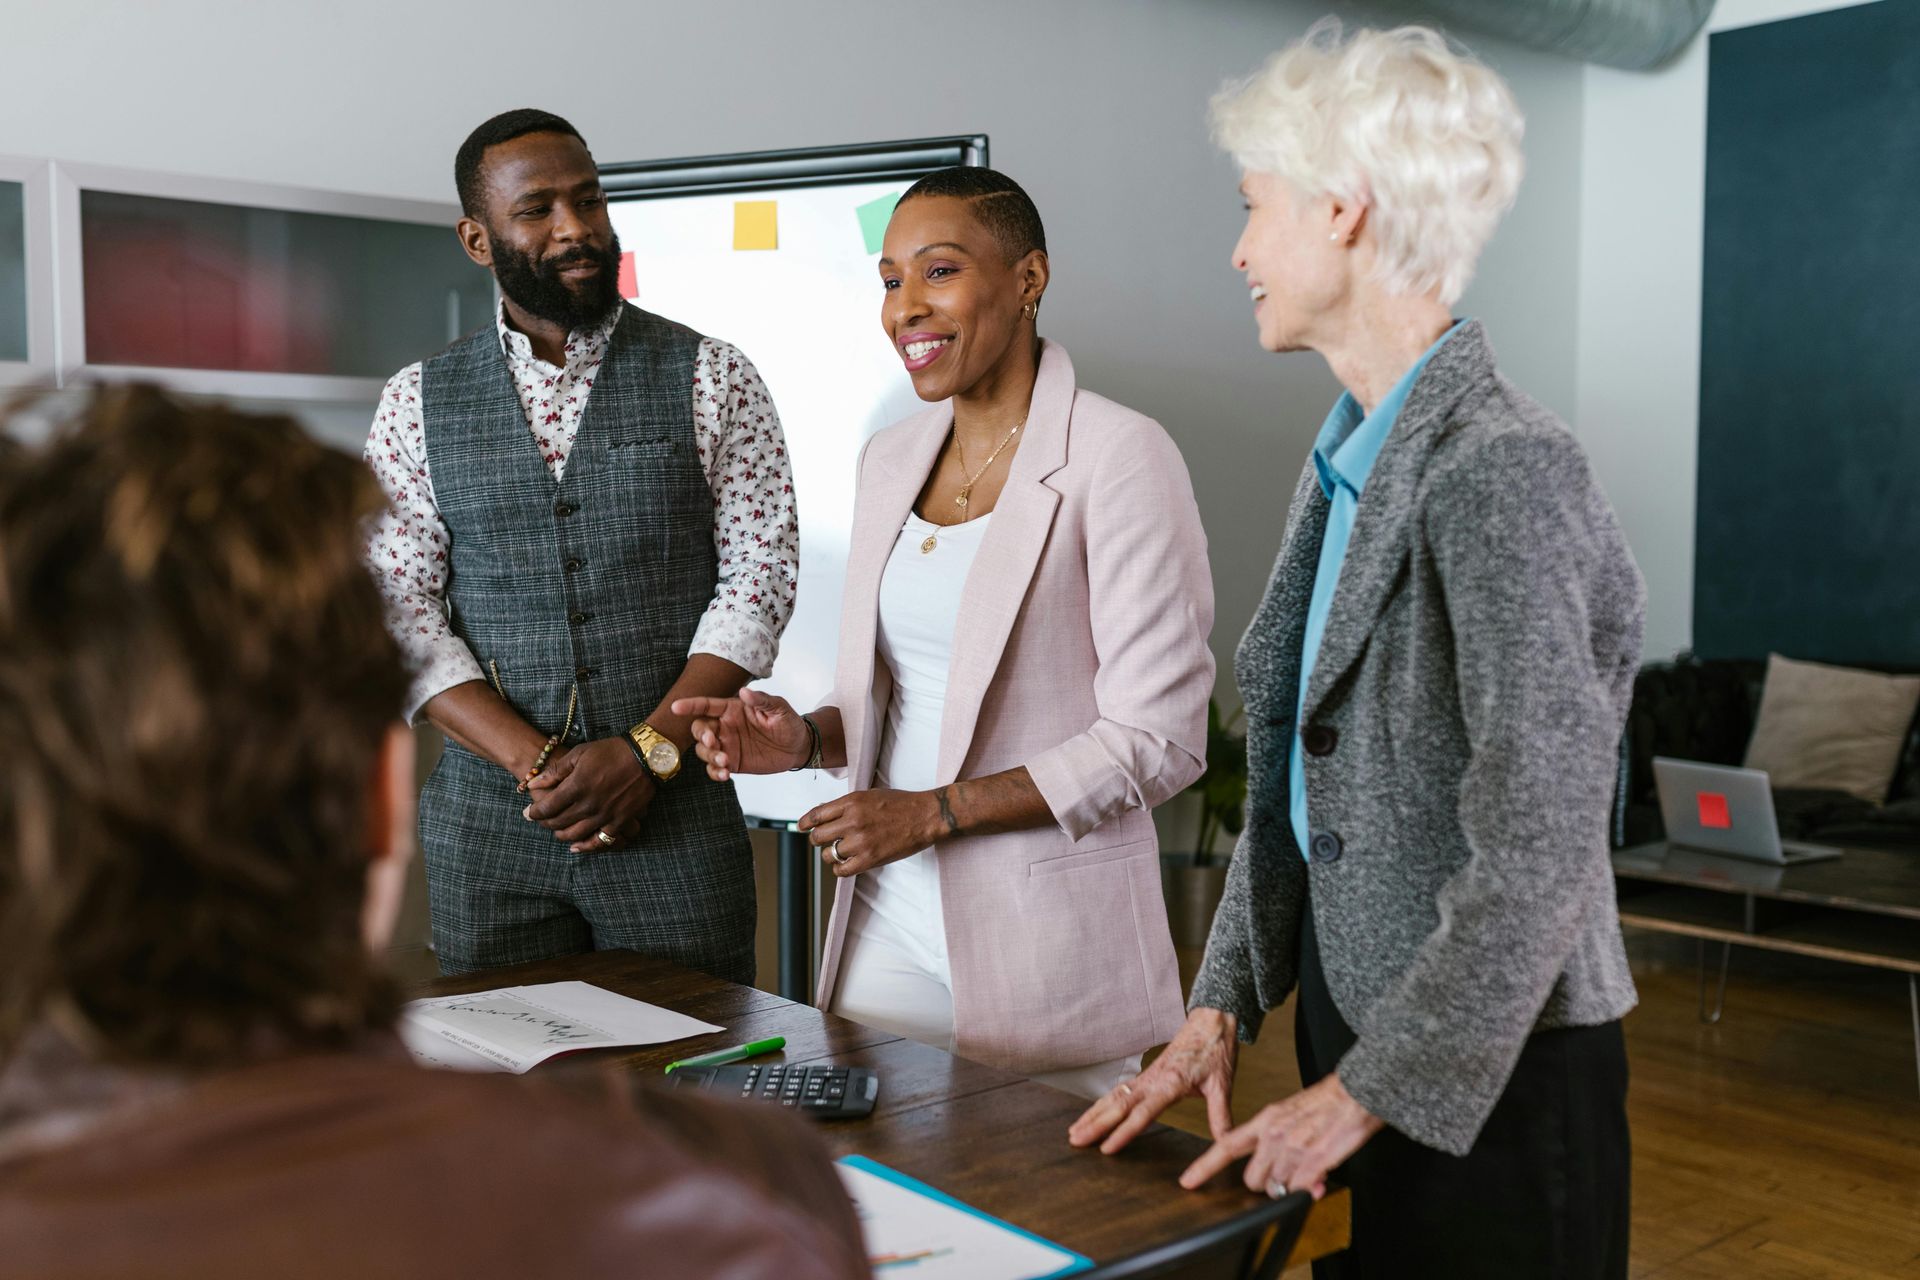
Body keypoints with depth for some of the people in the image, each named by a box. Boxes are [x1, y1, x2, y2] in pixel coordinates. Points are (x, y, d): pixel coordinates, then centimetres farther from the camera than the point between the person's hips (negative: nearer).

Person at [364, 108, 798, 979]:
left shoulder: (711, 379, 1)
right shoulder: (417, 402, 6)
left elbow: (758, 576, -5)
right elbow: (400, 610, 0)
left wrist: (646, 751, -14)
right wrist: (536, 764, -12)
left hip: (675, 811, -1)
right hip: (487, 818, 2)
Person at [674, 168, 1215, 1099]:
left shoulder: (1119, 457, -12)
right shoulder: (890, 459, 10)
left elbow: (1157, 739, -15)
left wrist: (936, 811, -17)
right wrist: (809, 738, -3)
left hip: (1046, 943, -6)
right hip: (888, 919, 6)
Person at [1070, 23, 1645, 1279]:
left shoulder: (1499, 466, -21)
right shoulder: (1348, 459, 7)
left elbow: (1540, 856, -24)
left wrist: (1361, 1098, -18)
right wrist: (1221, 1010, 4)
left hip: (1487, 1080, -8)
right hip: (1355, 1024, 8)